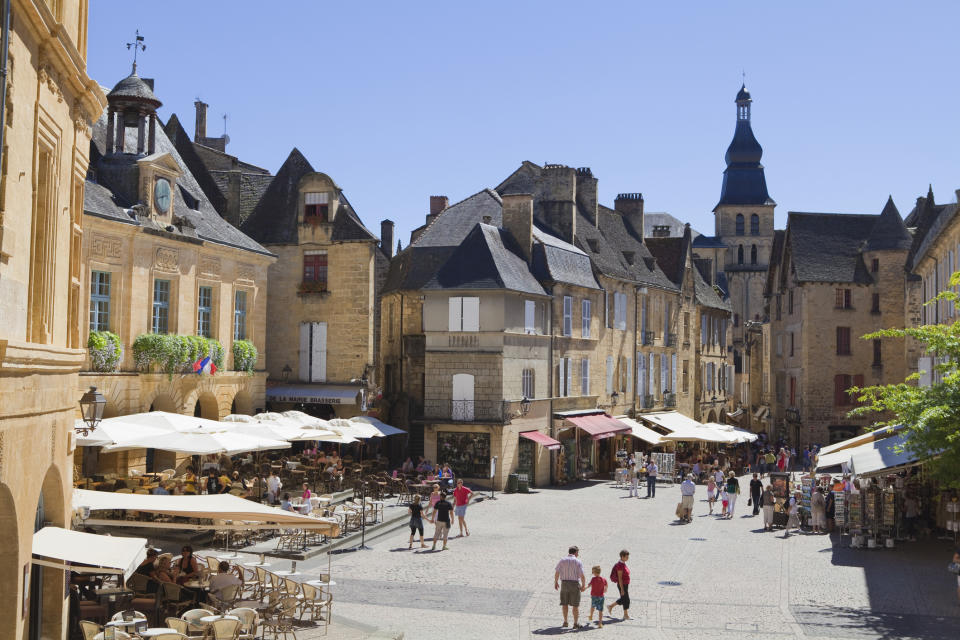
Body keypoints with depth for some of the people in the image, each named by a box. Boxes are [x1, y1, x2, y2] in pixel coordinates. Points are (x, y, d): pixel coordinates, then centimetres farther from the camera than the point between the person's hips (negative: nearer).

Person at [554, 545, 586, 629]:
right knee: (575, 605, 5)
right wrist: (583, 586, 1)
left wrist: (556, 583, 10)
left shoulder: (562, 561, 2)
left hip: (564, 583, 2)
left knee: (564, 604, 14)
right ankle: (576, 623, 5)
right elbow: (582, 576, -11)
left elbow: (556, 573, -3)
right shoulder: (578, 562, -5)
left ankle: (565, 622, 18)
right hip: (575, 584, -2)